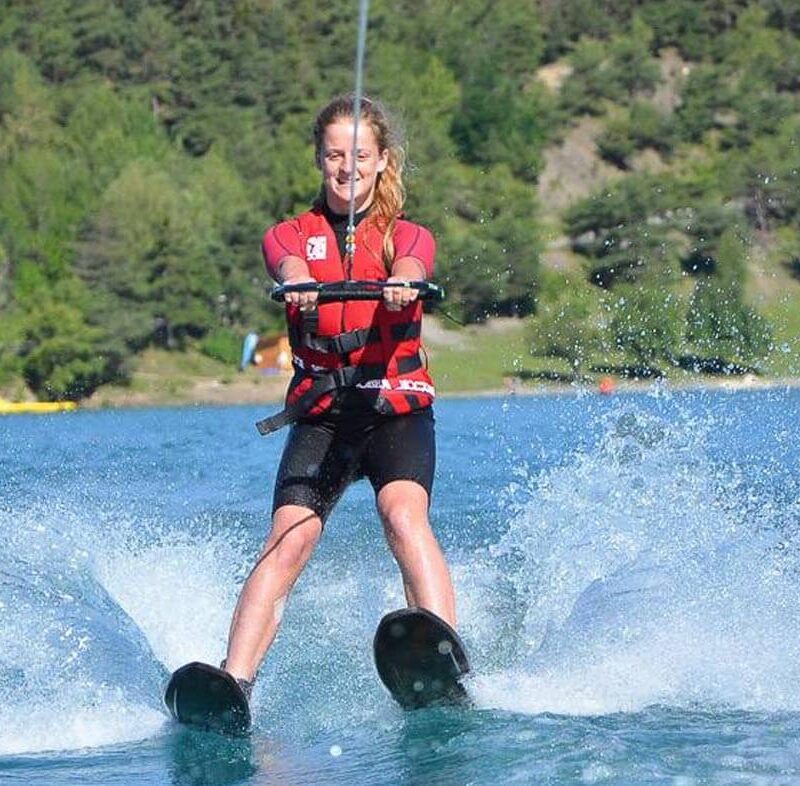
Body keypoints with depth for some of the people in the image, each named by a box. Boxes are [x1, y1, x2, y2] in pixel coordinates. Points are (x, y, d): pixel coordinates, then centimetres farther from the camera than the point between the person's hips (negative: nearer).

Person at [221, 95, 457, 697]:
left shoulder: (408, 236, 10)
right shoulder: (291, 235, 11)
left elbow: (410, 266, -16)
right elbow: (287, 263, -15)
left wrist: (402, 282, -42)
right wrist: (298, 282, -41)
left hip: (398, 408, -1)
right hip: (320, 414, 1)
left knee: (404, 515, -29)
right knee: (289, 539, -20)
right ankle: (234, 683, -31)